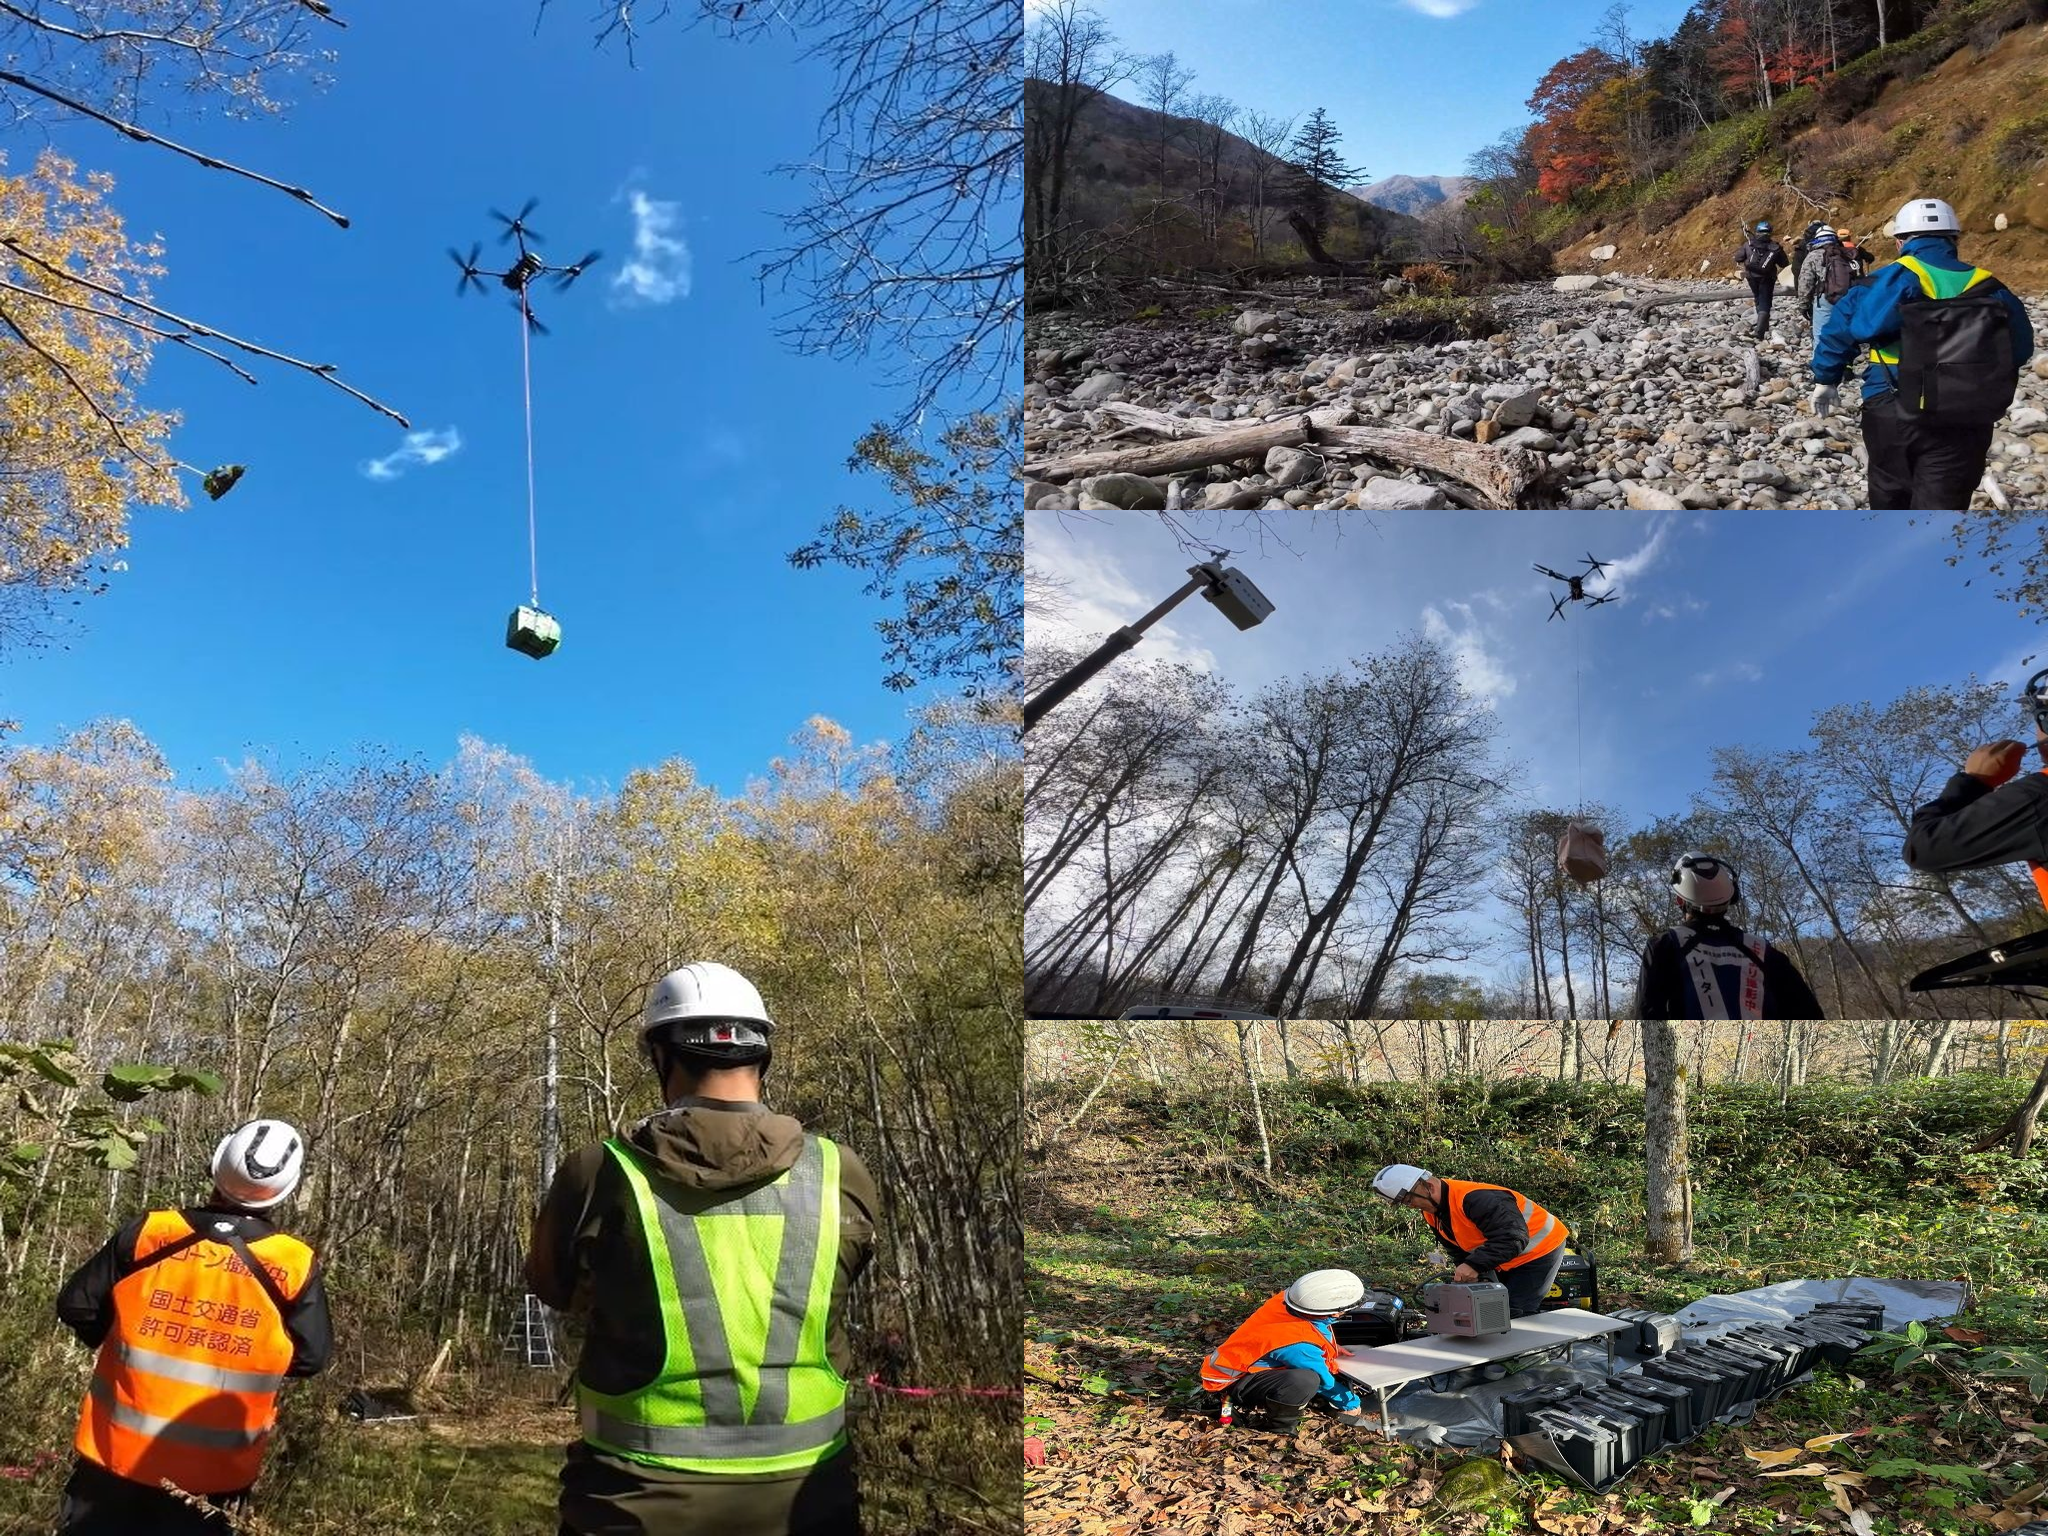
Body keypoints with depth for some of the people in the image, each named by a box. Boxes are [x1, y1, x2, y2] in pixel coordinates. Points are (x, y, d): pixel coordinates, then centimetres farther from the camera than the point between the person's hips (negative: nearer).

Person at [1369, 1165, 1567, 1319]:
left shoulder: (1473, 1198, -35)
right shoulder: (1432, 1214, -2)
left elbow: (1514, 1238, -39)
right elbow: (1461, 1252, 7)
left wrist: (1475, 1265, -43)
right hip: (1509, 1264, 9)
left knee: (1514, 1316, -13)